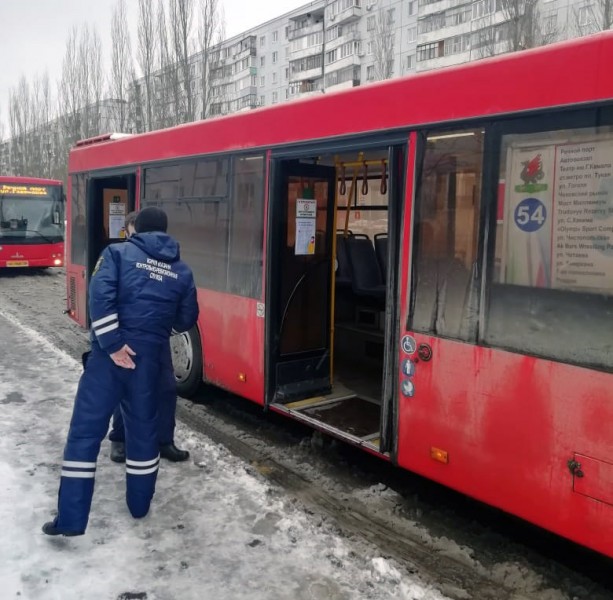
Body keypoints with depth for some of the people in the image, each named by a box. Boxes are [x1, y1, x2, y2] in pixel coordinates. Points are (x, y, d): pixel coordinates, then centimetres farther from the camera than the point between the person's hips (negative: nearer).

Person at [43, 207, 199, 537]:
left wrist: (113, 344, -13)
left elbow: (100, 295, -13)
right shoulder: (182, 270, 11)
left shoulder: (117, 252, 4)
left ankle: (71, 518, 6)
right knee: (143, 430, 18)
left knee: (85, 431, 4)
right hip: (150, 357, 3)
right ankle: (139, 505, 29)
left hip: (111, 354, -2)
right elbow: (186, 320, 13)